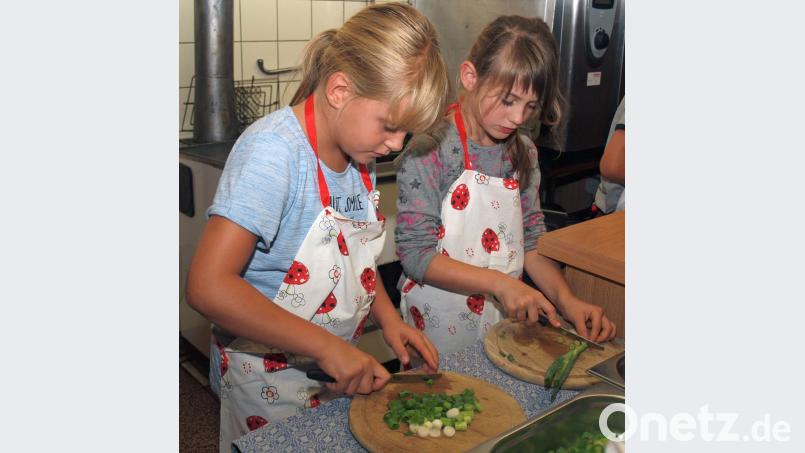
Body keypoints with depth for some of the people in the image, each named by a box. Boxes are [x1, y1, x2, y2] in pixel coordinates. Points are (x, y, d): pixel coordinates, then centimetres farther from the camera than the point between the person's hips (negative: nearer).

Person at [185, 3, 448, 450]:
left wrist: (387, 316, -2)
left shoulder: (359, 147, -2)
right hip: (269, 380, -7)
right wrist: (327, 346, -30)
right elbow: (208, 286, -33)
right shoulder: (273, 149, -26)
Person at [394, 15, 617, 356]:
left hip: (507, 320, 5)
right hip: (440, 325, -5)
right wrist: (499, 283, -27)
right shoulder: (430, 150, -18)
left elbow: (531, 241, 4)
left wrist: (565, 300, -11)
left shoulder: (523, 153, 2)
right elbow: (415, 254, -19)